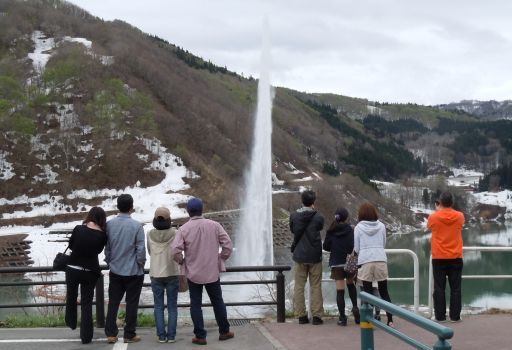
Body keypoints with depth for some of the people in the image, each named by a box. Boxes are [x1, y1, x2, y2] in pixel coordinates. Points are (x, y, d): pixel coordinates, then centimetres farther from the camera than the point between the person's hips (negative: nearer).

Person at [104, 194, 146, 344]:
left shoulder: (109, 224, -3)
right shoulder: (136, 225, -15)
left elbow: (106, 247, 2)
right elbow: (141, 249, -12)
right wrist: (141, 264, 4)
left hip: (115, 270, 3)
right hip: (133, 271, -3)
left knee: (113, 302, 11)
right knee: (132, 303, 6)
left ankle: (111, 334, 12)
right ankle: (129, 334, 9)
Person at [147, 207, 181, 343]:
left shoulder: (150, 234, -4)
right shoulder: (174, 233, -10)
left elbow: (149, 251, 9)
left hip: (156, 274, 1)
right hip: (172, 273, -1)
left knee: (158, 306, 8)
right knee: (172, 306, 7)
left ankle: (161, 335, 6)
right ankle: (171, 335, 6)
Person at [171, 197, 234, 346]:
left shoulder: (184, 229, -10)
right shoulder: (214, 225, -6)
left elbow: (175, 251, -17)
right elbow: (228, 245, -8)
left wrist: (182, 262, 2)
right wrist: (220, 259, 7)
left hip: (193, 273, -1)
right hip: (213, 272, 1)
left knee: (196, 304, 8)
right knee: (218, 301, 16)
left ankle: (200, 336, 8)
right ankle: (224, 331, 24)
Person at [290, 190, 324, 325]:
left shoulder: (294, 216, -3)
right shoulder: (318, 217, -9)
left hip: (299, 256, 1)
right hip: (314, 256, -1)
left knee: (299, 287, 7)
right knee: (316, 287, 6)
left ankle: (301, 315, 7)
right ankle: (316, 315, 4)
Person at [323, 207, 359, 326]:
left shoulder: (331, 231, -3)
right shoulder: (350, 230, -6)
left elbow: (326, 247, 2)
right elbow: (354, 246, -11)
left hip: (336, 263, 0)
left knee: (340, 290, 1)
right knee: (350, 283, 24)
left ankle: (342, 317, 1)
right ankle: (355, 307, 9)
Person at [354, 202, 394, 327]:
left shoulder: (358, 227, 1)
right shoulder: (381, 226, 6)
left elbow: (356, 248, 4)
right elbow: (384, 244, 13)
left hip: (365, 261, -2)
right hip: (381, 260, 2)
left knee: (368, 292, 5)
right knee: (384, 291, 12)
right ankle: (390, 320, 10)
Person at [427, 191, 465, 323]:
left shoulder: (433, 217, -7)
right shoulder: (460, 216, -4)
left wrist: (437, 211, 20)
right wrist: (447, 210, 22)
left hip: (438, 258, -1)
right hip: (456, 258, 1)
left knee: (439, 288, 4)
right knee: (455, 288, 6)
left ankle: (440, 316, 5)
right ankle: (455, 316, 7)